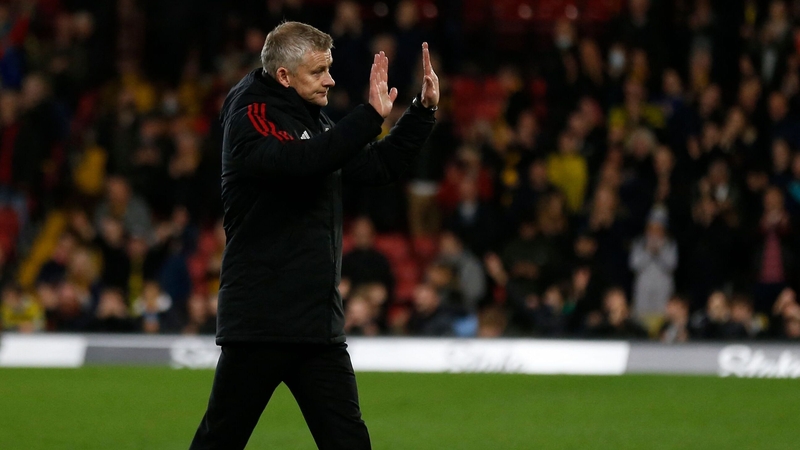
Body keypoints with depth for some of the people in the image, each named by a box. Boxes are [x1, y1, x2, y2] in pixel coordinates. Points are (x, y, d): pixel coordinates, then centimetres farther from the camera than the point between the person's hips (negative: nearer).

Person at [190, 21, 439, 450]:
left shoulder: (314, 122, 16)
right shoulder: (252, 119, -10)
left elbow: (379, 166, 21)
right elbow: (304, 161, -29)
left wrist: (423, 110, 10)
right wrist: (371, 116, -29)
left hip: (319, 322, 8)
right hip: (260, 322, -8)